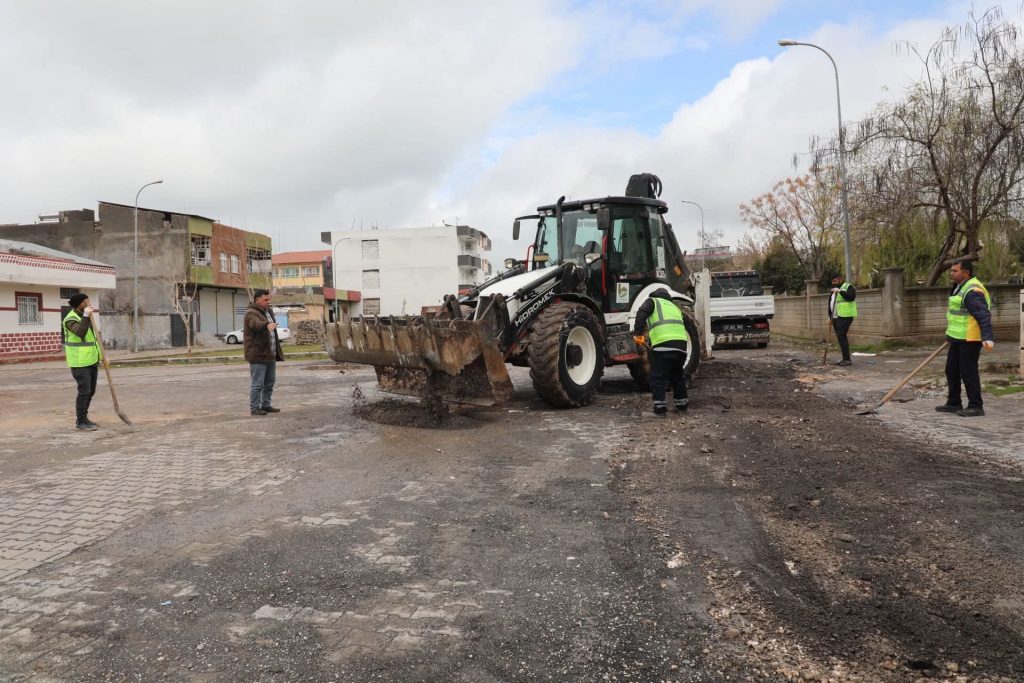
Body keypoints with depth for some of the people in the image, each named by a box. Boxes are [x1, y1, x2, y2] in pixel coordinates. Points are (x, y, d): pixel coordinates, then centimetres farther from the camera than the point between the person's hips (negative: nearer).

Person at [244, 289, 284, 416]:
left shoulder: (268, 311, 16)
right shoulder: (251, 313, -12)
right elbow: (256, 324, -36)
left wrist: (277, 352, 27)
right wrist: (267, 324, -55)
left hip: (270, 355, 9)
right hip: (258, 356, -9)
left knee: (270, 382, 13)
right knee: (258, 384, -4)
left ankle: (266, 405, 22)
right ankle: (254, 408, 3)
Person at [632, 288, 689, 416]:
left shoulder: (653, 301, 18)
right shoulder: (675, 307, 35)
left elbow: (642, 313, -3)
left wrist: (638, 332, -7)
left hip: (663, 343, -6)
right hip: (681, 342, 6)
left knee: (658, 376, 1)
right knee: (677, 375, 23)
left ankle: (660, 405, -4)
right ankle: (682, 403, 29)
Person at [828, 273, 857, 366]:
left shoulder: (848, 287, -4)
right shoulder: (834, 291, 19)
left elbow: (851, 297, -23)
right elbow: (830, 303, 23)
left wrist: (840, 291, -27)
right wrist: (830, 316, 18)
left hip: (845, 316, -8)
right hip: (836, 317, 8)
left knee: (841, 336, -16)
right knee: (840, 337, 6)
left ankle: (847, 359, -14)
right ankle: (845, 359, 10)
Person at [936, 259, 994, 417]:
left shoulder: (972, 291, -20)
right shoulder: (960, 287, 13)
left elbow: (983, 316, -28)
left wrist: (988, 337, -37)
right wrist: (951, 334, 29)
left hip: (970, 339, -10)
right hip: (958, 338, 10)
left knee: (968, 372, -5)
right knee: (952, 370, 14)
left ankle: (976, 407, 4)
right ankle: (954, 403, 24)